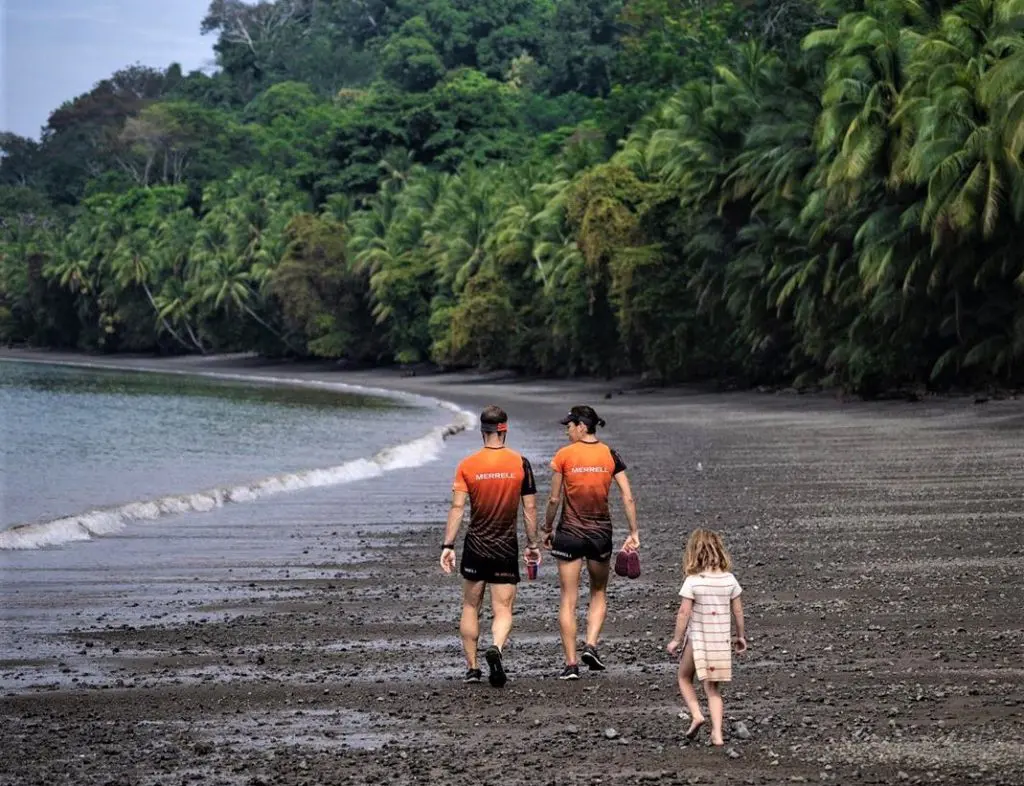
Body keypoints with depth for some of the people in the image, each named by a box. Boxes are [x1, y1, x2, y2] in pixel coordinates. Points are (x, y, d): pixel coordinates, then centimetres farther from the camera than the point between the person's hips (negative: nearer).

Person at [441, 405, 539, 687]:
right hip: (507, 548, -1)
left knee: (470, 607, 14)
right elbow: (530, 508, 0)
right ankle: (496, 648, -27)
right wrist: (532, 544, 10)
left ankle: (472, 668, 16)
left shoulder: (467, 465, -3)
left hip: (475, 547, 1)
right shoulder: (520, 464, -3)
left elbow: (457, 507, -8)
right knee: (503, 609, 2)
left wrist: (447, 545, -5)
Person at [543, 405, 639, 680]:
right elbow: (628, 497, -3)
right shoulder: (610, 456, 0)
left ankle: (571, 664, -1)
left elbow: (554, 499, -4)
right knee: (599, 594, 20)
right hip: (601, 533, 2)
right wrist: (633, 533, 2)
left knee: (568, 599, 3)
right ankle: (591, 645, 0)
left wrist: (548, 529, 10)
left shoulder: (564, 456, -7)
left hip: (570, 533, -2)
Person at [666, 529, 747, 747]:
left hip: (697, 638, -4)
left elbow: (684, 613, -13)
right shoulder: (729, 579, -1)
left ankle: (696, 714, -1)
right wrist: (740, 636, 18)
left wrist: (676, 639, -3)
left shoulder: (693, 582, -14)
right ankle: (717, 733, 2)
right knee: (712, 688, 12)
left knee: (684, 678, 19)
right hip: (721, 639, 4)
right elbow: (738, 610, 6)